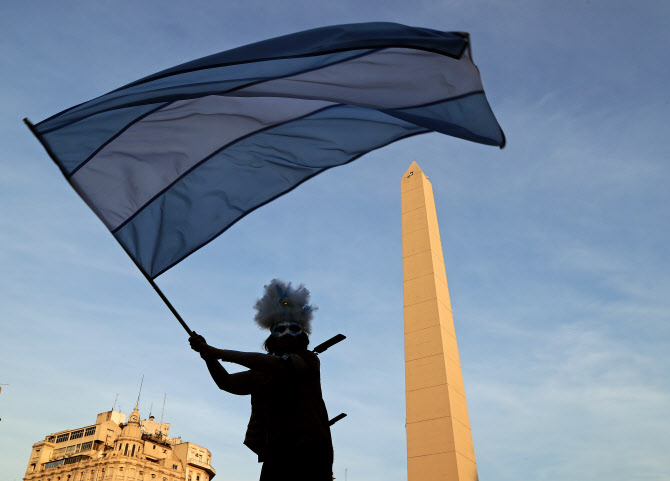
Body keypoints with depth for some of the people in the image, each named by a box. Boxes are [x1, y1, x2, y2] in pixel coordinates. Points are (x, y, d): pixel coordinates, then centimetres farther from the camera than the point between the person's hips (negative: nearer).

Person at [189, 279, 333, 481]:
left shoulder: (308, 360, 3)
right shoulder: (260, 374, 22)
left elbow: (281, 364, -16)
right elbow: (227, 382, 11)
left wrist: (223, 354, -16)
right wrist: (208, 354, -7)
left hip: (308, 448, -5)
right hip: (275, 453, 6)